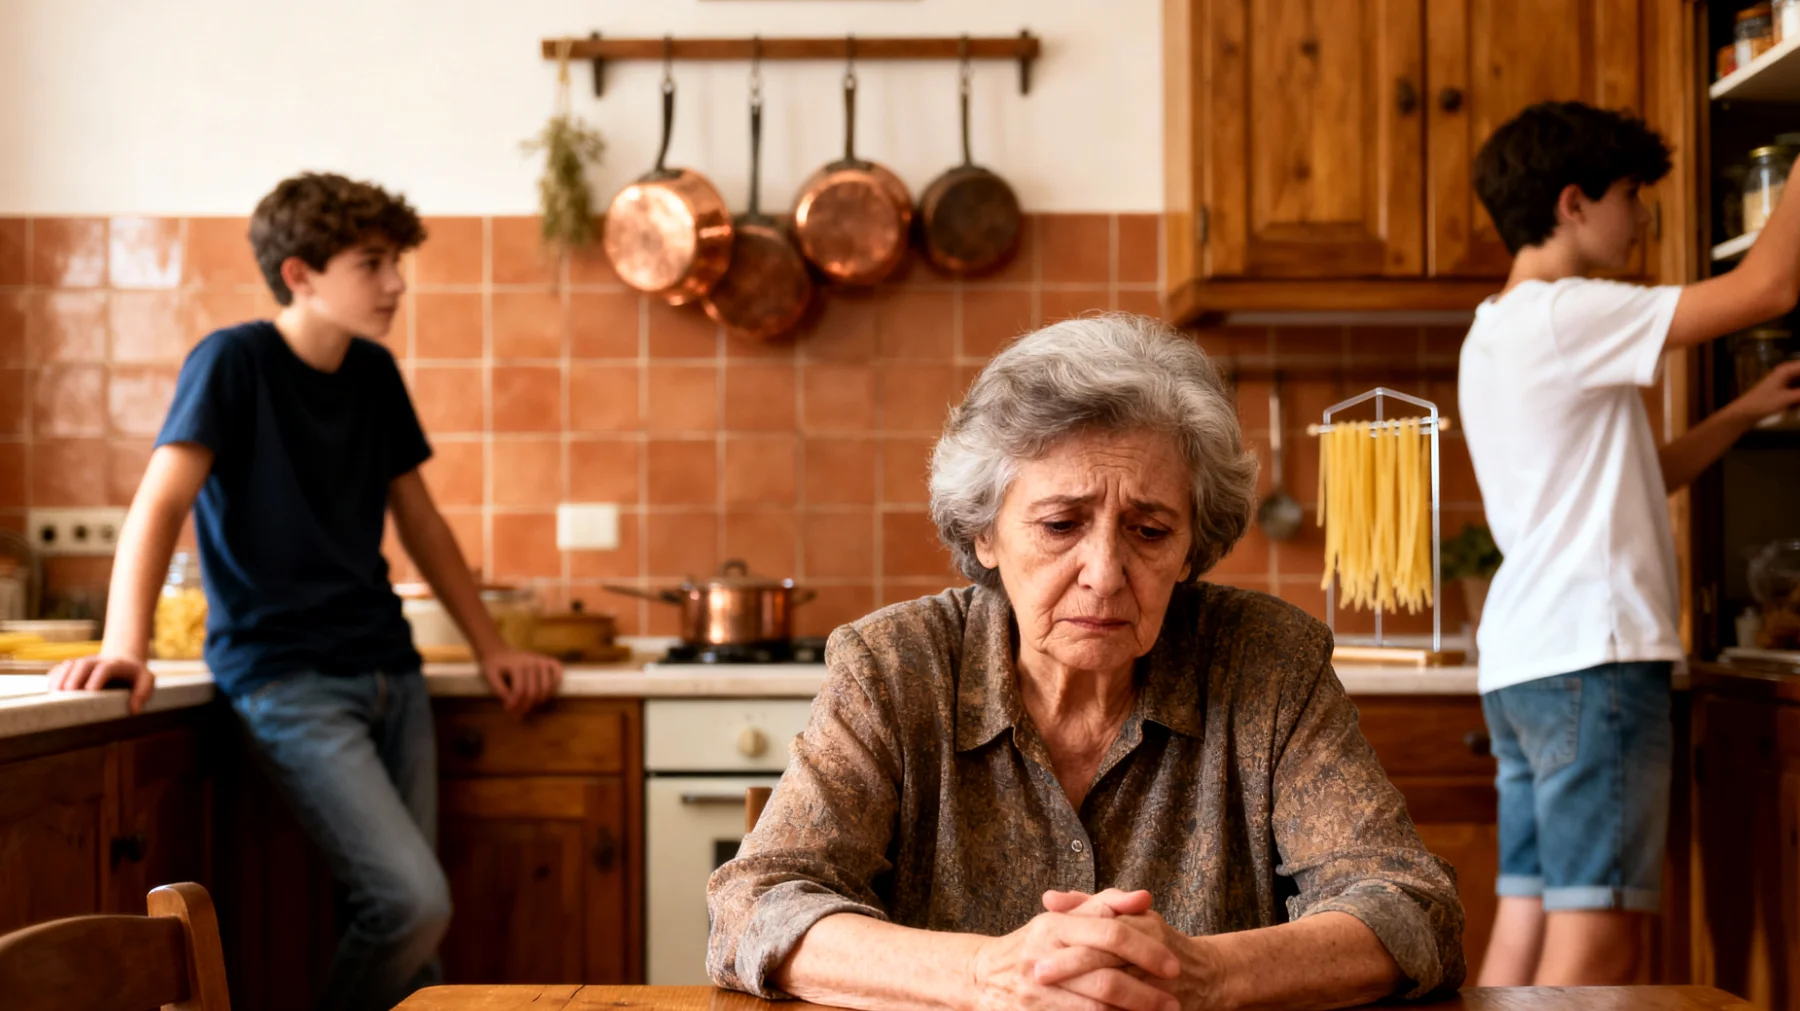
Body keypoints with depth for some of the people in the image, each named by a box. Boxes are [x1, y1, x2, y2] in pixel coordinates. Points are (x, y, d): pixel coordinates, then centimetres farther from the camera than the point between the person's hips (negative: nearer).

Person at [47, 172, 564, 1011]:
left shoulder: (375, 374, 10)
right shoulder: (234, 362, -8)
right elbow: (159, 506, -18)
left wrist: (491, 648, 16)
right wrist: (124, 646, -33)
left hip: (387, 669, 6)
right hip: (285, 680, -6)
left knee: (408, 913, 2)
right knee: (413, 902, -17)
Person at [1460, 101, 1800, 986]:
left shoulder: (1498, 331, 20)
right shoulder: (1563, 315, -10)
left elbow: (1627, 480, 25)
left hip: (1525, 659, 10)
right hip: (1590, 656, -10)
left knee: (1526, 923, 7)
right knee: (1598, 936, -9)